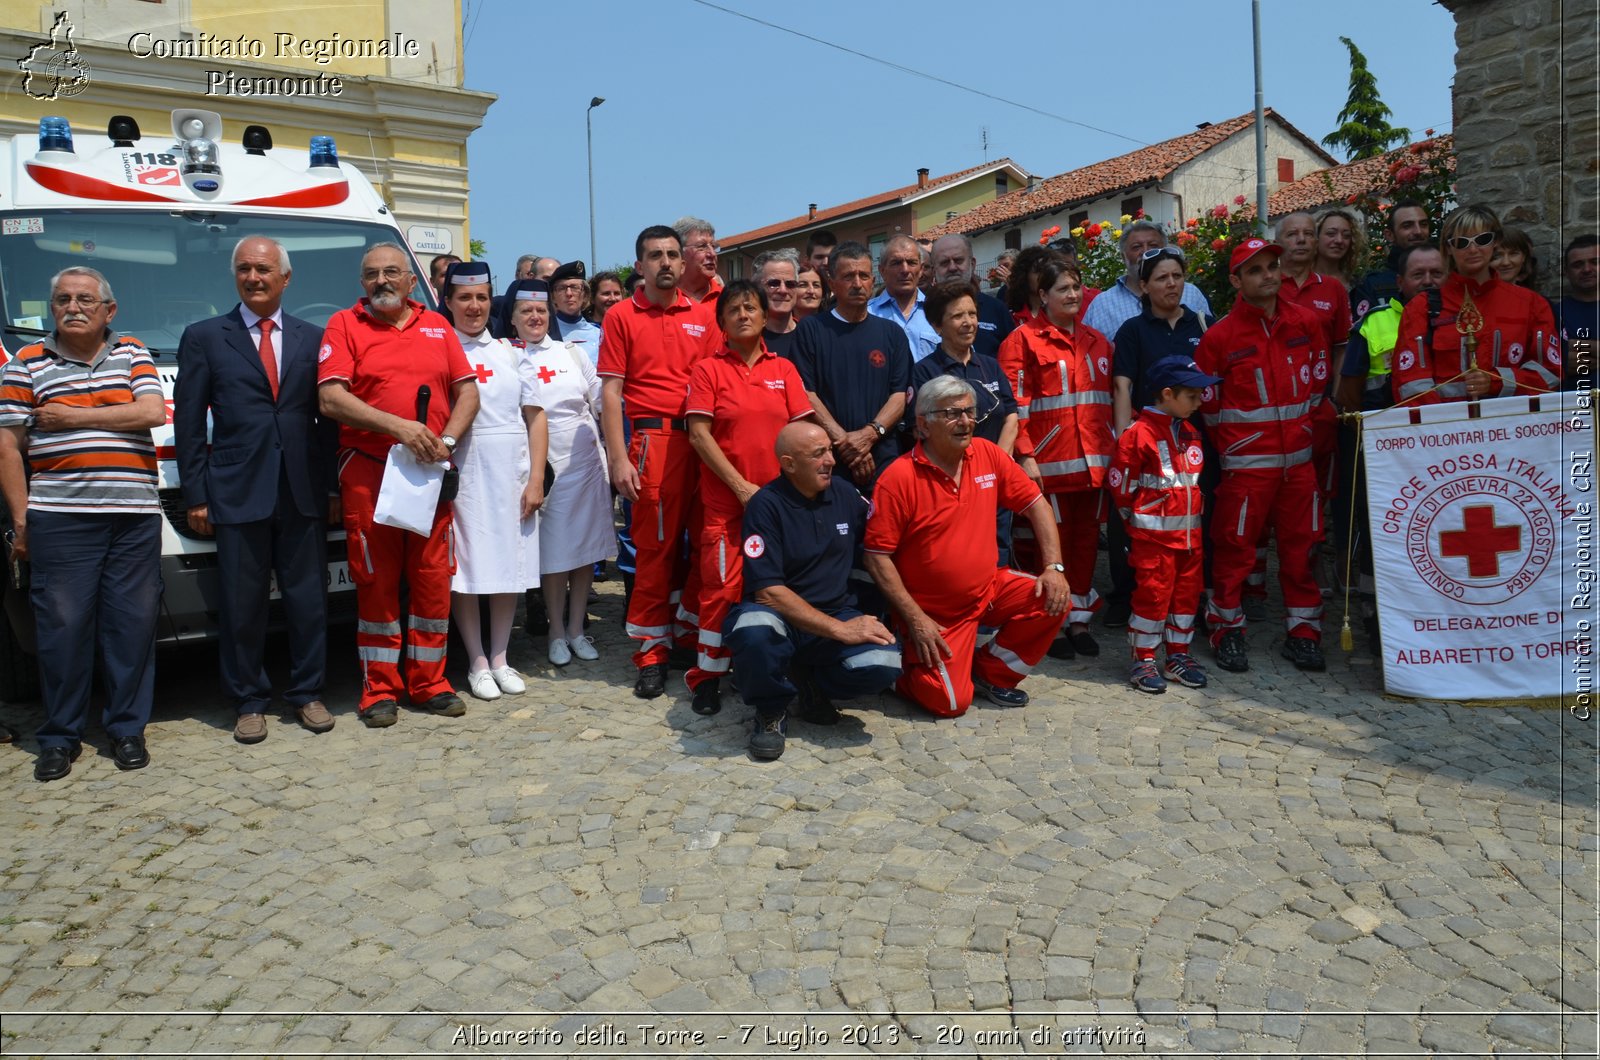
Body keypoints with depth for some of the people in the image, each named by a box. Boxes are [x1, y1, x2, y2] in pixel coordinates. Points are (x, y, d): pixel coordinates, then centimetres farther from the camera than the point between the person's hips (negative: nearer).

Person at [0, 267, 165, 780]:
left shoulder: (132, 353, 12)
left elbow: (152, 412, -4)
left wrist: (71, 416, -5)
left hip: (134, 517, 1)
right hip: (59, 520, -1)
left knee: (132, 624, 2)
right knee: (63, 627, 1)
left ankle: (127, 729, 14)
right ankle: (60, 737, 14)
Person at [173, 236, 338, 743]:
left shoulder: (313, 338, 11)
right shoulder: (204, 337, 7)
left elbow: (328, 417, 9)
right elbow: (189, 422, 5)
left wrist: (333, 486, 3)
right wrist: (196, 494, 0)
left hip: (304, 492, 1)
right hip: (237, 492, -1)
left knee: (308, 600, 6)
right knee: (242, 605, 4)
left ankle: (307, 693, 20)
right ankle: (249, 702, 17)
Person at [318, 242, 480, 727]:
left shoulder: (437, 326, 14)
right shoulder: (344, 325, 4)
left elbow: (467, 392, 11)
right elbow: (331, 399, -8)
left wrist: (447, 440, -6)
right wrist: (397, 426, -18)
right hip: (368, 473, -2)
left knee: (433, 580, 4)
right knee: (376, 583, 2)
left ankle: (429, 682, 16)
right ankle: (380, 689, 12)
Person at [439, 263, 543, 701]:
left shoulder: (509, 351, 12)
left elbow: (535, 417, 8)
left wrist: (536, 478, 0)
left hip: (511, 470, 4)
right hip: (462, 471, -3)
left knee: (510, 565, 6)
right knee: (466, 568, -1)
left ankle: (500, 657, 18)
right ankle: (477, 663, 11)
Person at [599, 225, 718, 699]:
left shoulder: (703, 316, 12)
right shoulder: (622, 316, 3)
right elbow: (610, 391, -1)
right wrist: (618, 459, -9)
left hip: (705, 439, 4)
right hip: (656, 439, -3)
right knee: (656, 547, 2)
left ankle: (688, 629, 26)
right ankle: (652, 653, 13)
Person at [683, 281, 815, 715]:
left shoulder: (784, 369, 9)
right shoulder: (708, 370, 2)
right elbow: (699, 434, -6)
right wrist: (742, 487, -12)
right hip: (726, 500, -2)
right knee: (722, 586, -3)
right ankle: (708, 675, 10)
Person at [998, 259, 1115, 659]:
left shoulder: (1096, 342, 15)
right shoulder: (1024, 340, -3)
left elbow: (1110, 399, 19)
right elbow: (1014, 404, -9)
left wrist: (1113, 449, 13)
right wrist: (1025, 456, -15)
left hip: (1092, 461, 6)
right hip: (1049, 461, -5)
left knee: (1086, 539, 10)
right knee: (1051, 542, 1)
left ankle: (1079, 620, 22)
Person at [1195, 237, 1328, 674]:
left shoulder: (1307, 324, 5)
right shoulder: (1219, 335, -7)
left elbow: (1317, 381, 18)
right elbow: (1207, 402, 0)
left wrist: (1297, 423, 16)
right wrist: (1232, 440, 6)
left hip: (1298, 457, 4)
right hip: (1246, 462, -4)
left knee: (1300, 546, 9)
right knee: (1235, 548, 1)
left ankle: (1303, 630, 21)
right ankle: (1227, 630, 15)